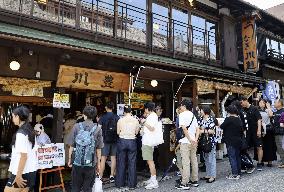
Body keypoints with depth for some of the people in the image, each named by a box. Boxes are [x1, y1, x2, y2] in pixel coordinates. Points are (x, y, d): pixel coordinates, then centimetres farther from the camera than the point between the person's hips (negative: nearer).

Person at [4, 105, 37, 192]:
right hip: (31, 170, 8)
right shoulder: (31, 131, 8)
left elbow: (24, 156, -21)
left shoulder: (20, 133, -16)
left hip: (22, 172, -8)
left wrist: (18, 175, -19)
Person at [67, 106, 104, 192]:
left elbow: (71, 146, -2)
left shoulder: (77, 126, -6)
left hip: (77, 162, 1)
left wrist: (69, 159, 11)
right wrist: (98, 163, 7)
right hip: (91, 163, 0)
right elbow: (98, 149, -3)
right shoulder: (97, 129, -6)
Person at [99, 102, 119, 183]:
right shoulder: (117, 117, 1)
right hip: (114, 140, 2)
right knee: (113, 157, 9)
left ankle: (100, 177, 2)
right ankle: (112, 176, 13)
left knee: (103, 158, 1)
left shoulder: (102, 117, -4)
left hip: (105, 140, -2)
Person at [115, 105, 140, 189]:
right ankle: (132, 184, 13)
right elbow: (136, 132, 3)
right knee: (132, 163, 8)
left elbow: (118, 132, 1)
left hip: (122, 141, 0)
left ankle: (120, 183, 19)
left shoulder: (120, 120, -6)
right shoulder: (136, 120, -4)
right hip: (132, 142, 0)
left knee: (121, 162, 10)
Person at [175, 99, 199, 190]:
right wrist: (195, 139, -1)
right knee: (194, 161, 13)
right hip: (193, 142, 8)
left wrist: (190, 139, -17)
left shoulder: (182, 115, -8)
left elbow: (184, 128, -20)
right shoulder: (193, 115, 15)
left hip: (185, 141, -8)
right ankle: (195, 180, 22)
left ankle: (184, 183, -2)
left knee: (186, 162, -6)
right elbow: (197, 129, 8)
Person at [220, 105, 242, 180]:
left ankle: (235, 174, -1)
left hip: (231, 141, -8)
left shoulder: (229, 119, -17)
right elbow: (241, 129, 14)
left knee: (232, 157, -2)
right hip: (238, 141, 8)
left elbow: (222, 126, -13)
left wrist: (220, 125, 8)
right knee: (237, 156, 15)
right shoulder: (239, 119, 7)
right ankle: (238, 173, 23)